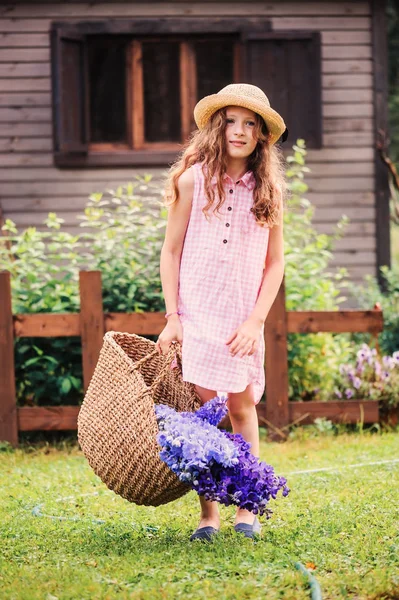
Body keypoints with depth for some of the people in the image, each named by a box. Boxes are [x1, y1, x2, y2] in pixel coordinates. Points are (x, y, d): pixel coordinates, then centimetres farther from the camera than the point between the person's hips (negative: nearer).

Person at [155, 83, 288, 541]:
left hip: (244, 318, 2)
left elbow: (275, 263, 6)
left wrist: (256, 320, -5)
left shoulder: (269, 189, 3)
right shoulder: (193, 180, -3)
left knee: (242, 407, 5)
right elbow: (171, 251, 2)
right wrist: (172, 316, -4)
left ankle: (246, 508, 14)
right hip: (197, 312, -2)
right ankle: (207, 514, 2)